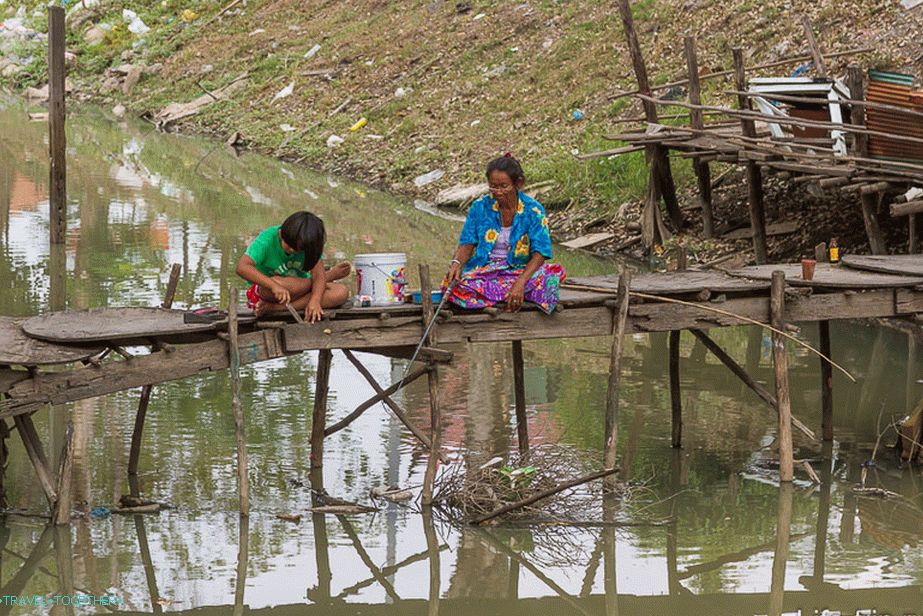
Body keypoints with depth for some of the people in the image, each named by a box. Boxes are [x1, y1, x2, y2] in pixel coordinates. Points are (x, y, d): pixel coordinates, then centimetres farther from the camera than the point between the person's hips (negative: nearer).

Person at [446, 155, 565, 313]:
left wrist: (520, 283, -30)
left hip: (518, 270, -1)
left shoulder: (533, 210, -8)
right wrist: (457, 263, -24)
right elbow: (467, 244, 0)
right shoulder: (480, 207, -2)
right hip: (483, 269, 1)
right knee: (453, 284, -33)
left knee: (554, 273, -32)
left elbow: (539, 254, -14)